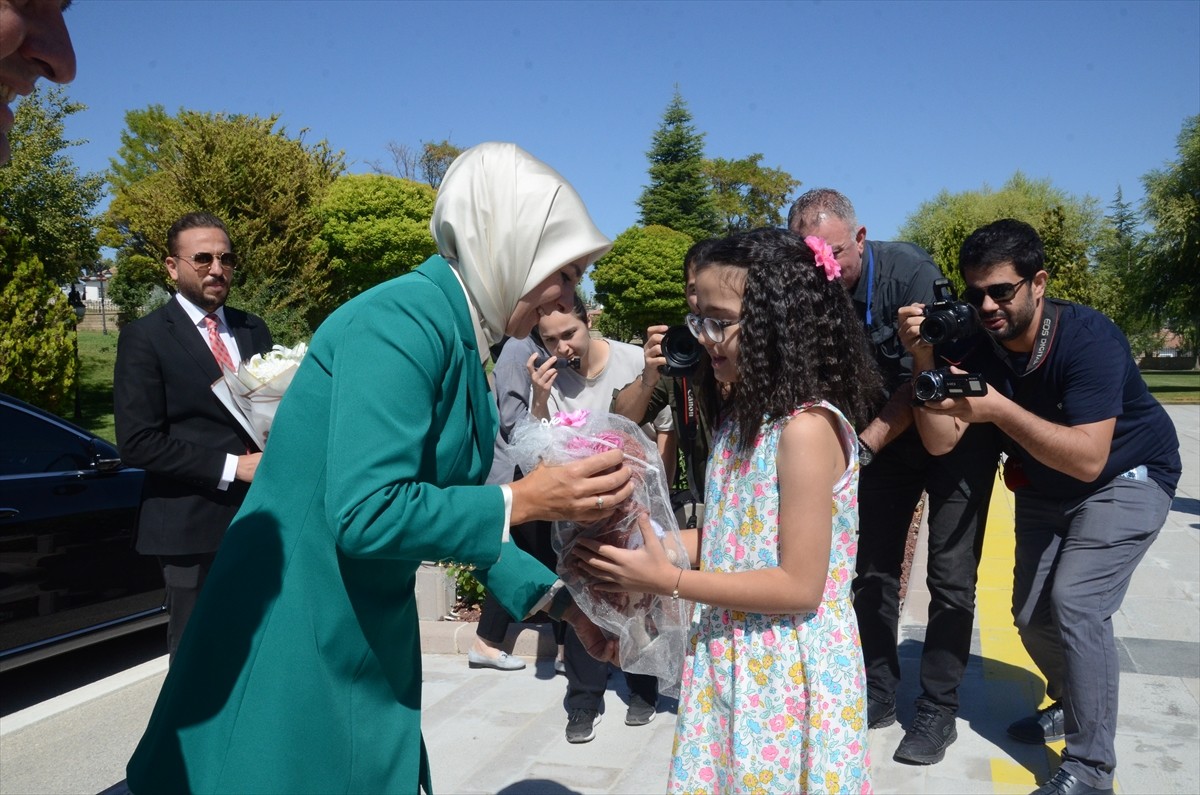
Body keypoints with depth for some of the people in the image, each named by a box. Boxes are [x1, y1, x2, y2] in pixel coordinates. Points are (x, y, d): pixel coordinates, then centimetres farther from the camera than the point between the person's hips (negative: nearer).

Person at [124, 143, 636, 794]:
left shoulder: (457, 339, 6)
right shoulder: (403, 321, -22)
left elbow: (449, 507, 10)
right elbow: (365, 513, -28)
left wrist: (560, 601, 6)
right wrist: (524, 500, -20)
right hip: (295, 648, -8)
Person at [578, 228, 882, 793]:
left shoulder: (806, 427, -21)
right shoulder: (743, 415, 6)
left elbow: (800, 587, -21)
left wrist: (668, 582, -20)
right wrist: (644, 538, -3)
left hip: (787, 676, -7)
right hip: (730, 662, 8)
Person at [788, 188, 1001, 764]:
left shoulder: (908, 272, -27)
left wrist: (865, 444, -29)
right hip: (882, 436, 5)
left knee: (950, 576, -2)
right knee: (873, 568, 7)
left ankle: (938, 710, 12)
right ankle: (878, 695, 21)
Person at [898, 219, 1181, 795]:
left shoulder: (1087, 337, -30)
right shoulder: (979, 347, -15)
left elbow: (1088, 459, -37)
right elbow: (940, 441, -22)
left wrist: (998, 409, -46)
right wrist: (925, 362, -34)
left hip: (1126, 480, -6)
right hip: (1043, 488, 6)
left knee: (1076, 602, -20)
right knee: (1032, 615, 8)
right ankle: (1071, 704, 38)